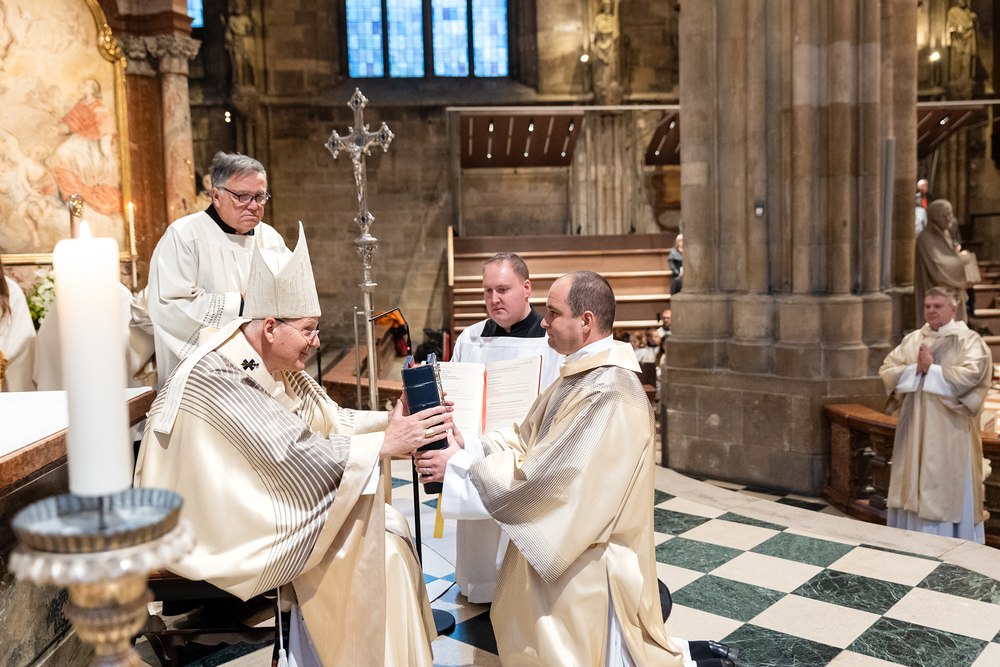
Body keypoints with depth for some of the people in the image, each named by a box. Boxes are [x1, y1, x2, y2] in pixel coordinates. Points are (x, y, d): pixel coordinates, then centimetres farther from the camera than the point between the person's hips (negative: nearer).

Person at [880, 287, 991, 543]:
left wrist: (931, 370, -14)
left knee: (949, 489, -1)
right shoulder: (912, 340, 11)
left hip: (949, 433, -5)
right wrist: (916, 369, -12)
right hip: (914, 431, 5)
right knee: (912, 489, 9)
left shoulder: (970, 341, -3)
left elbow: (969, 375, -19)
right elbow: (887, 369, 3)